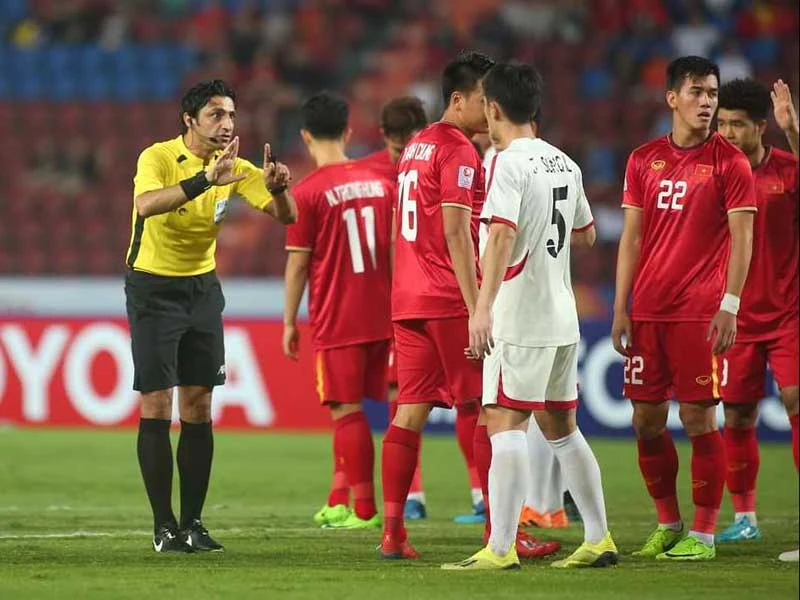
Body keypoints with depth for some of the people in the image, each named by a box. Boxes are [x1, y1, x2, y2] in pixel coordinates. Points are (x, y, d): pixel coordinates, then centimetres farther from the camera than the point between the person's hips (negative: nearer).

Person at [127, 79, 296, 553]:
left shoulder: (234, 168, -1)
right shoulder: (159, 157, -17)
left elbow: (285, 216, -5)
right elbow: (146, 204, -37)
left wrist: (277, 186, -27)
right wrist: (206, 179, -47)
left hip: (203, 287, 5)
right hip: (153, 287, -5)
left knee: (199, 408, 3)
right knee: (156, 406, -7)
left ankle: (193, 523, 7)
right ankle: (164, 526, -4)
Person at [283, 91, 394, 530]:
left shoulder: (307, 192, -10)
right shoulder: (378, 183, 7)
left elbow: (298, 264, -8)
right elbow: (394, 252, 12)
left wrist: (289, 322, 1)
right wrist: (392, 306, 21)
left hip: (334, 320, -6)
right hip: (380, 316, 6)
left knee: (347, 410, -1)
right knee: (347, 408, 14)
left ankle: (364, 508, -2)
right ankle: (339, 502, 17)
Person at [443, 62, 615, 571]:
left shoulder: (509, 163, -12)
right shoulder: (565, 164, 12)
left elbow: (502, 236, -24)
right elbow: (587, 234, 24)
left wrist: (482, 309, -30)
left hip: (519, 319, -8)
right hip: (563, 318, 8)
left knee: (505, 423, -10)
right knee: (561, 426, 16)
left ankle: (502, 548, -16)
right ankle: (600, 539, 18)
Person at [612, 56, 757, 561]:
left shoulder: (729, 161, -2)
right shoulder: (644, 160, 10)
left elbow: (742, 238, -5)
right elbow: (632, 237, 12)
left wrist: (729, 307, -14)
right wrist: (621, 308, 6)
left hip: (701, 312, -4)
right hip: (648, 309, 4)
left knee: (699, 416, -6)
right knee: (646, 419, 6)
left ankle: (703, 533, 0)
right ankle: (668, 524, 19)